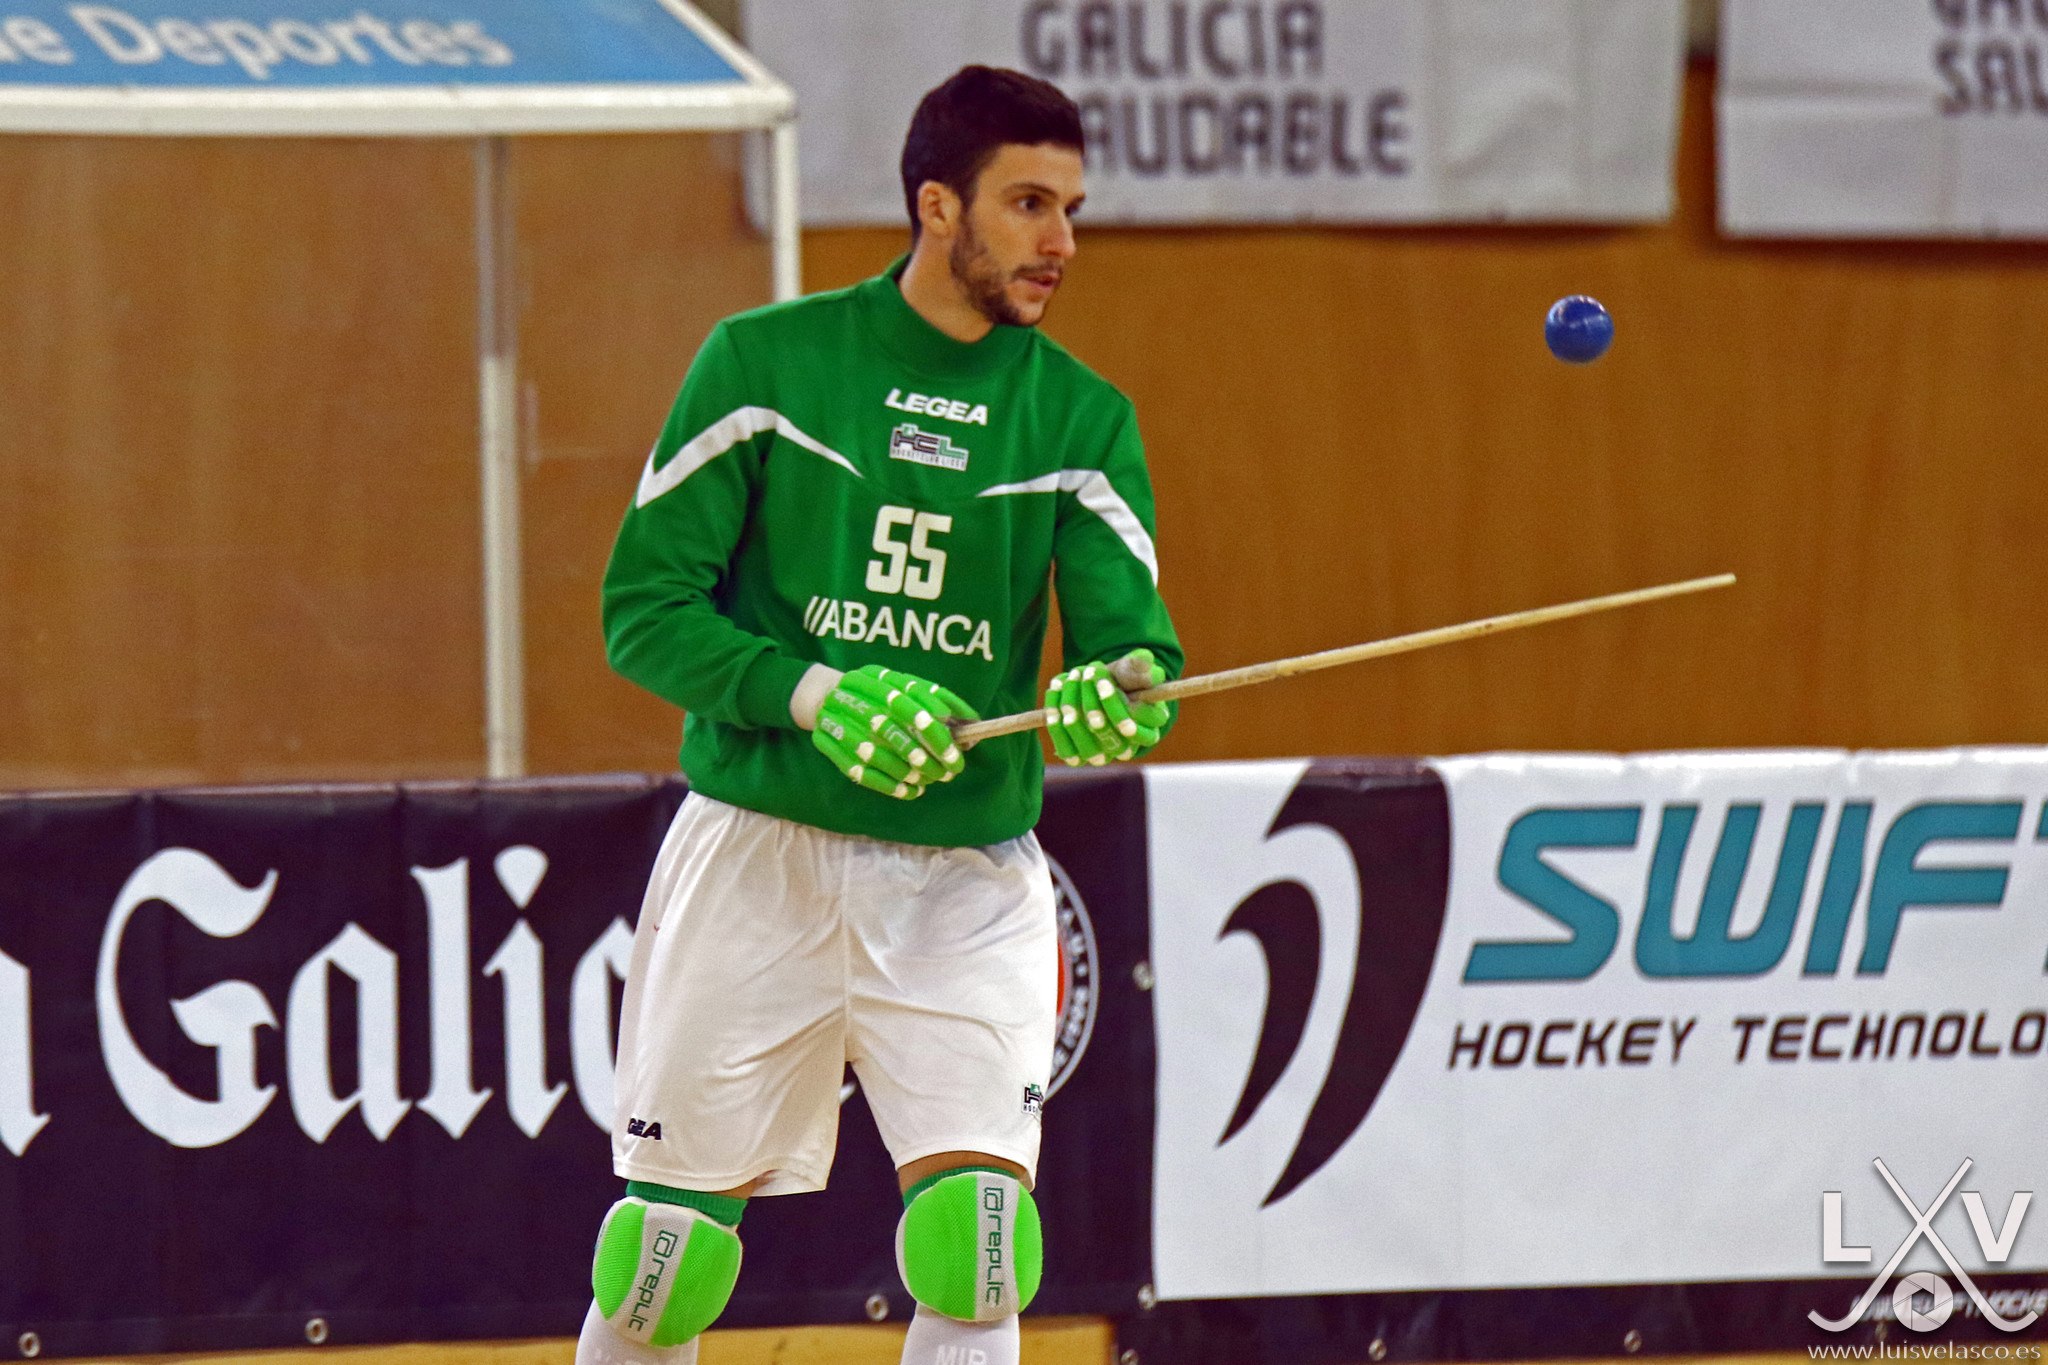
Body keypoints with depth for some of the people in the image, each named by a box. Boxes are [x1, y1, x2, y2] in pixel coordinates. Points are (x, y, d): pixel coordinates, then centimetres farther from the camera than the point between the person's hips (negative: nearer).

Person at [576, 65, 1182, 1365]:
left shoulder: (1081, 419, 3)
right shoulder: (764, 364, -4)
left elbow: (1133, 640, -7)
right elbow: (644, 608, -5)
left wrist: (1116, 697, -31)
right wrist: (814, 694, -21)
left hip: (969, 882, 1)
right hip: (758, 854, -1)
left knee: (977, 1249, -14)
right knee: (665, 1258, 3)